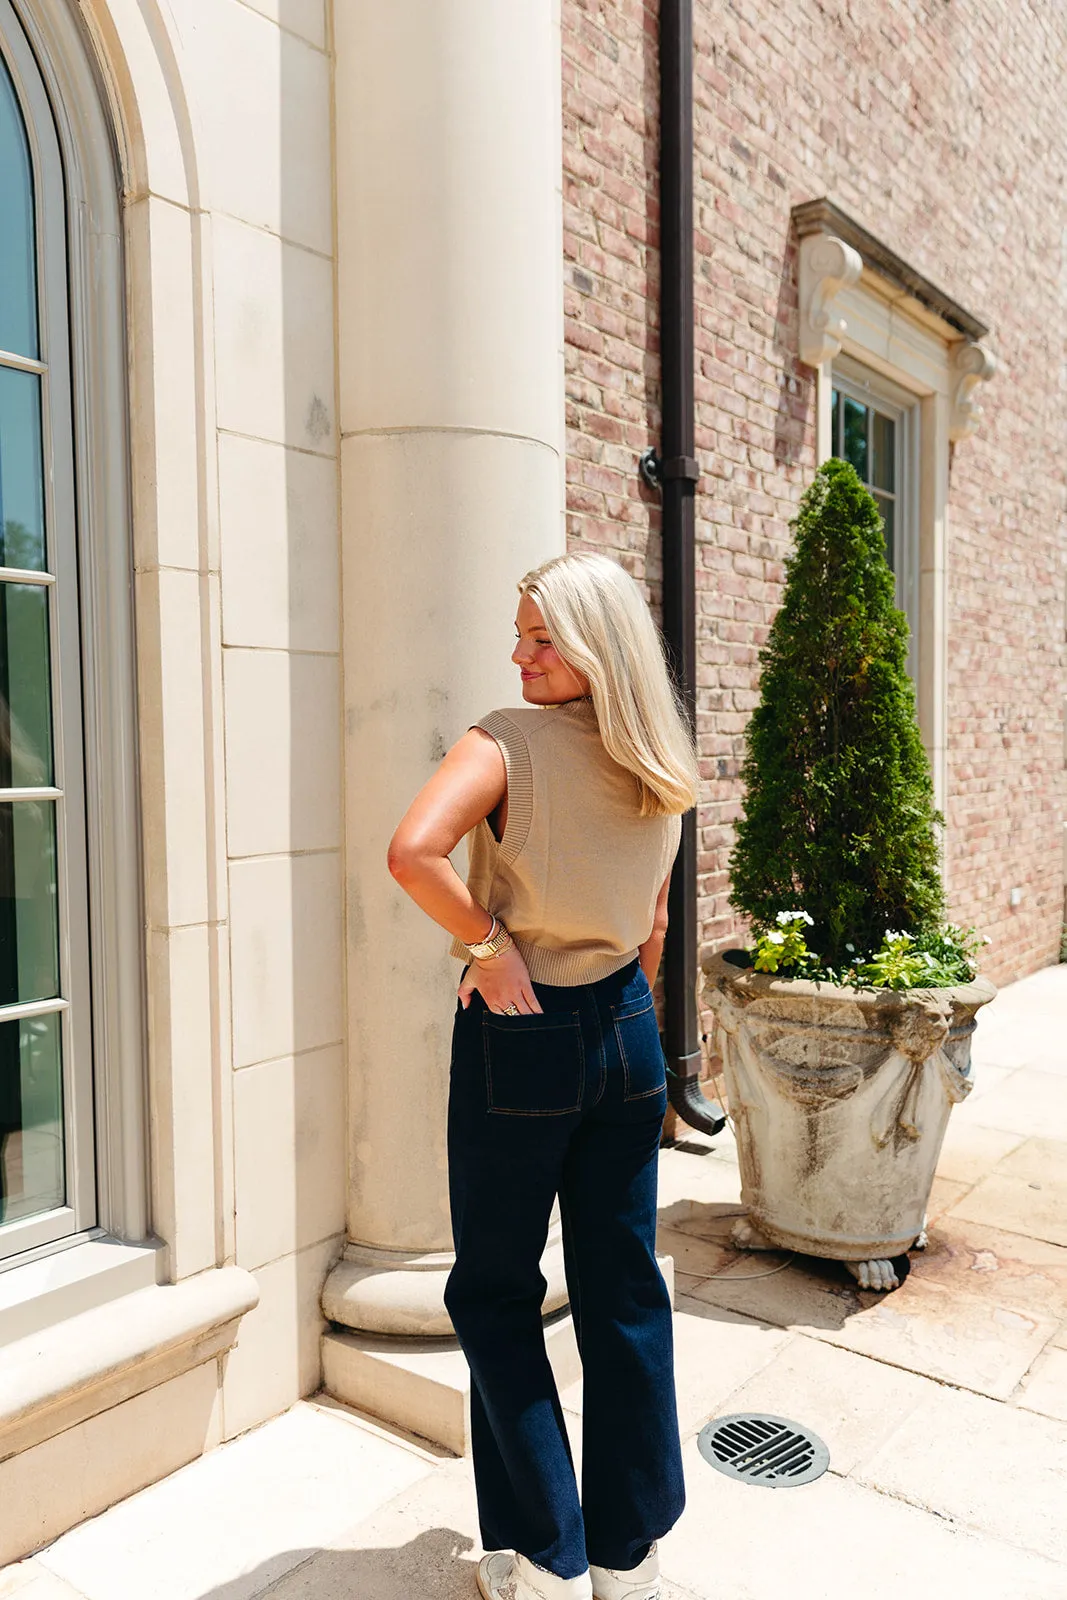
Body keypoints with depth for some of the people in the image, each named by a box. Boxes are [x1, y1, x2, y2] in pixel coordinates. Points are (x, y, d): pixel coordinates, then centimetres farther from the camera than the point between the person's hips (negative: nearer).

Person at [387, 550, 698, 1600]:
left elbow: (414, 851, -33)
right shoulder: (660, 770, 4)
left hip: (519, 1040, -5)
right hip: (625, 1034, 6)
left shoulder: (509, 740, -16)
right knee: (625, 1291, 17)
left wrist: (488, 945, -19)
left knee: (495, 1292, 14)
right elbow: (652, 929, 11)